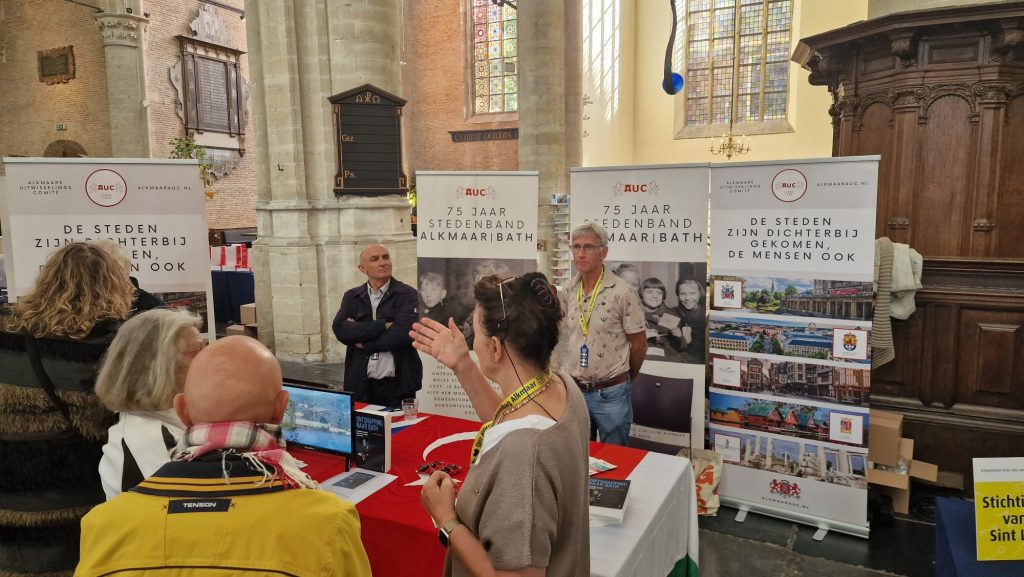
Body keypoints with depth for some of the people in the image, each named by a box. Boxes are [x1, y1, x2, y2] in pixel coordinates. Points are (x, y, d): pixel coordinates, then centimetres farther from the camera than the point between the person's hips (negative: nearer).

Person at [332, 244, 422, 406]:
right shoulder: (352, 297, 8)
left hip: (397, 385, -3)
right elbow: (340, 330, -7)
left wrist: (363, 342, -8)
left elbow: (403, 332, -16)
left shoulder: (407, 294, -2)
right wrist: (383, 325, -15)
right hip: (360, 385, 3)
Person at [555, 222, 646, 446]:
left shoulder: (622, 292, -12)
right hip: (573, 391, 4)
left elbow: (639, 345, -4)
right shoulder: (567, 292, 2)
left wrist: (623, 380, 7)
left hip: (610, 394, -4)